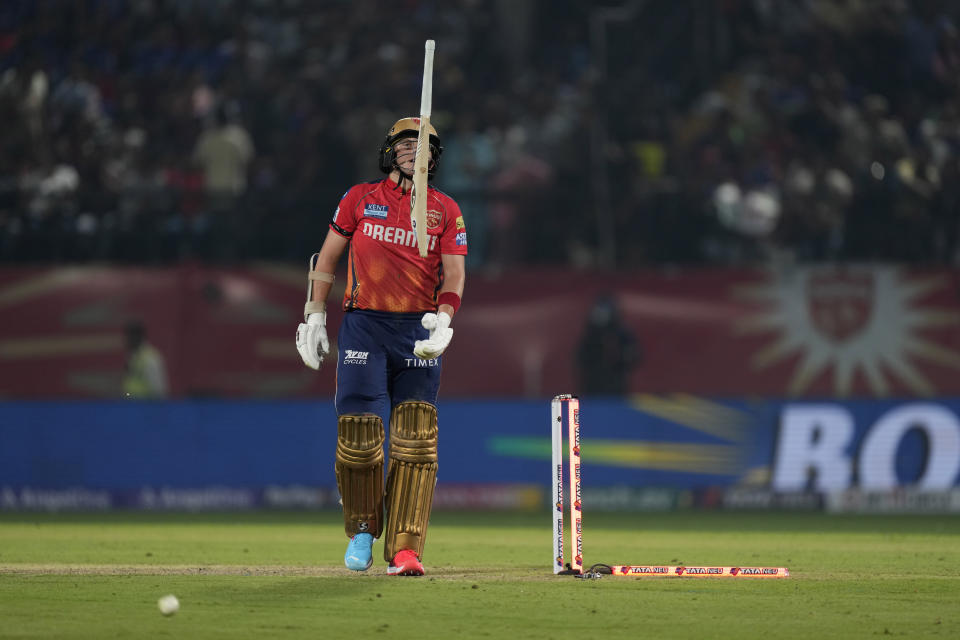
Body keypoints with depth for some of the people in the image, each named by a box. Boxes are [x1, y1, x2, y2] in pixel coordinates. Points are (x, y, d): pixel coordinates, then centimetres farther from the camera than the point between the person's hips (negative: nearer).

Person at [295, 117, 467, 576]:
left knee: (415, 437, -9)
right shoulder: (360, 198, 10)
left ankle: (405, 548, -10)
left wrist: (443, 320, -17)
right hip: (363, 325, 0)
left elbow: (455, 273, 1)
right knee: (358, 433, -7)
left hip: (418, 331, 0)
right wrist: (314, 318, 6)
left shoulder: (446, 210, 10)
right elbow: (326, 258, 13)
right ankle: (362, 530, 15)